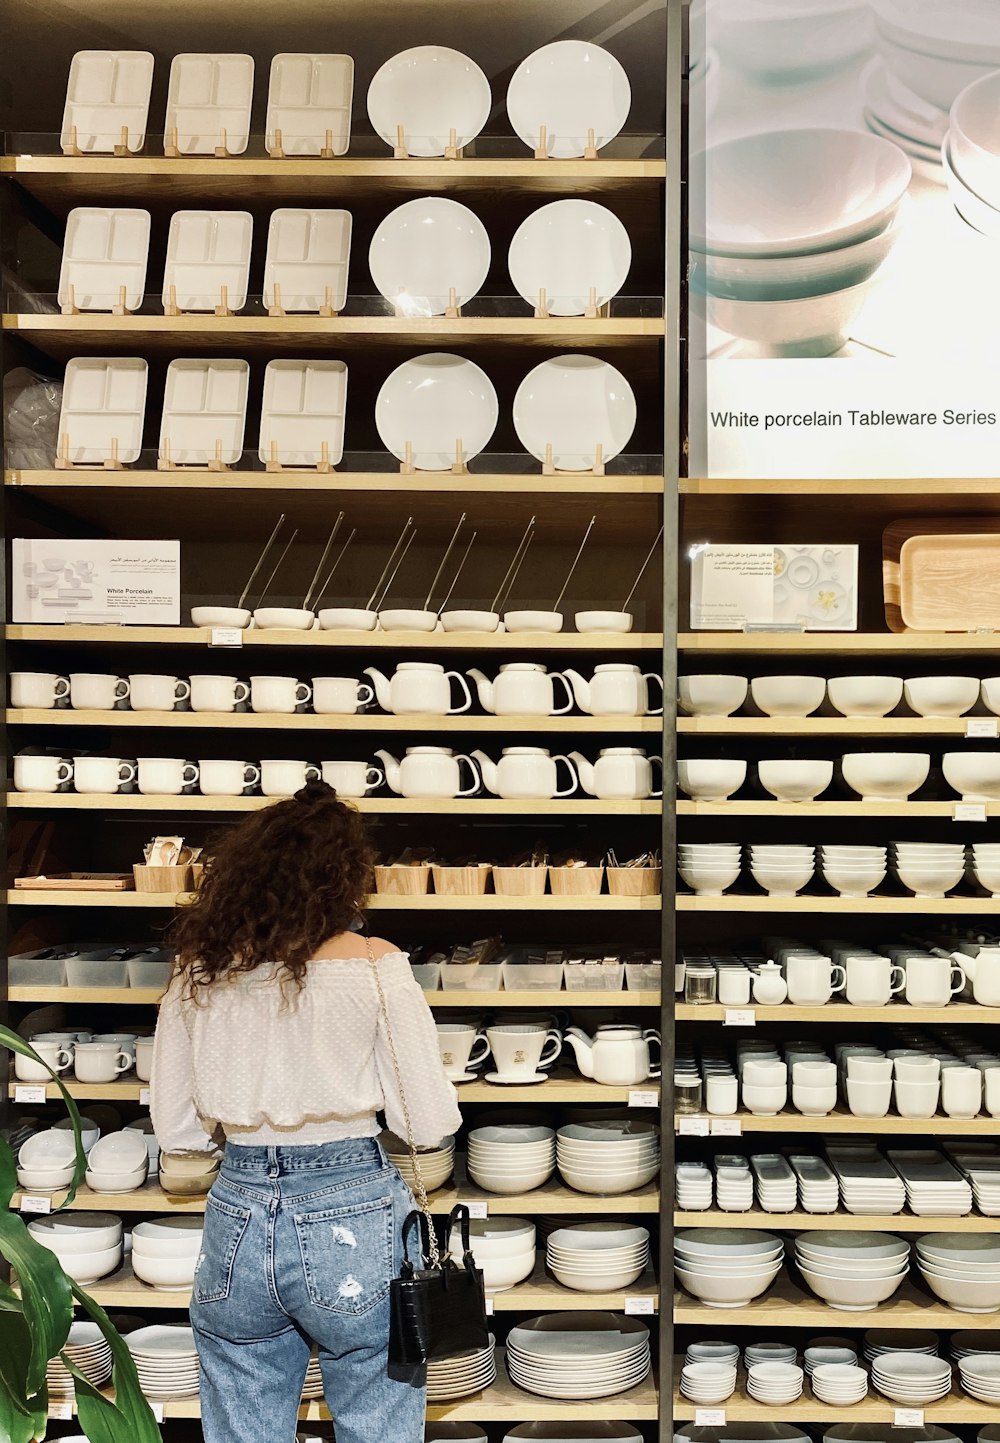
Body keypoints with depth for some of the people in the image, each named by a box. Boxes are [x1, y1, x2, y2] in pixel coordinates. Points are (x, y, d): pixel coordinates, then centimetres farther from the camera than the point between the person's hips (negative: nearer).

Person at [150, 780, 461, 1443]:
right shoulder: (375, 964, -9)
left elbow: (175, 1129, 7)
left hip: (236, 1220, 4)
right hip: (353, 1219, -3)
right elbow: (430, 1123, -6)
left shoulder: (198, 971, 1)